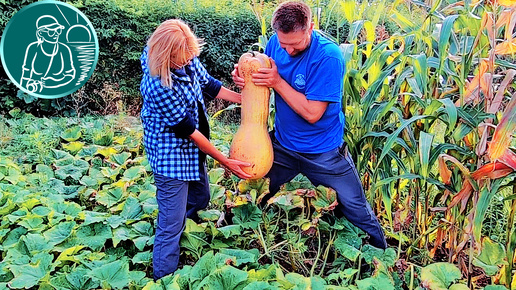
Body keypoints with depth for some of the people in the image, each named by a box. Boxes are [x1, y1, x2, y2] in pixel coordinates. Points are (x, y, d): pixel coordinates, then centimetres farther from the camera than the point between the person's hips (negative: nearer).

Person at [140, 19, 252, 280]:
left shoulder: (187, 58, -11)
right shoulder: (159, 87, -32)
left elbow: (208, 84, 7)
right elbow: (187, 130, -25)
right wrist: (225, 162, -17)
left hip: (192, 149, 9)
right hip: (170, 156, -8)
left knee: (200, 199, 25)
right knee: (171, 224, 2)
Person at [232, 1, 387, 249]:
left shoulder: (329, 57, -25)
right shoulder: (275, 43, -8)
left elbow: (312, 113, -26)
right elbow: (263, 85, 4)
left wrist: (277, 82, -29)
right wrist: (245, 77, -18)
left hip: (323, 152, -4)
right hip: (281, 144, 5)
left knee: (357, 210, 9)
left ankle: (381, 254, 37)